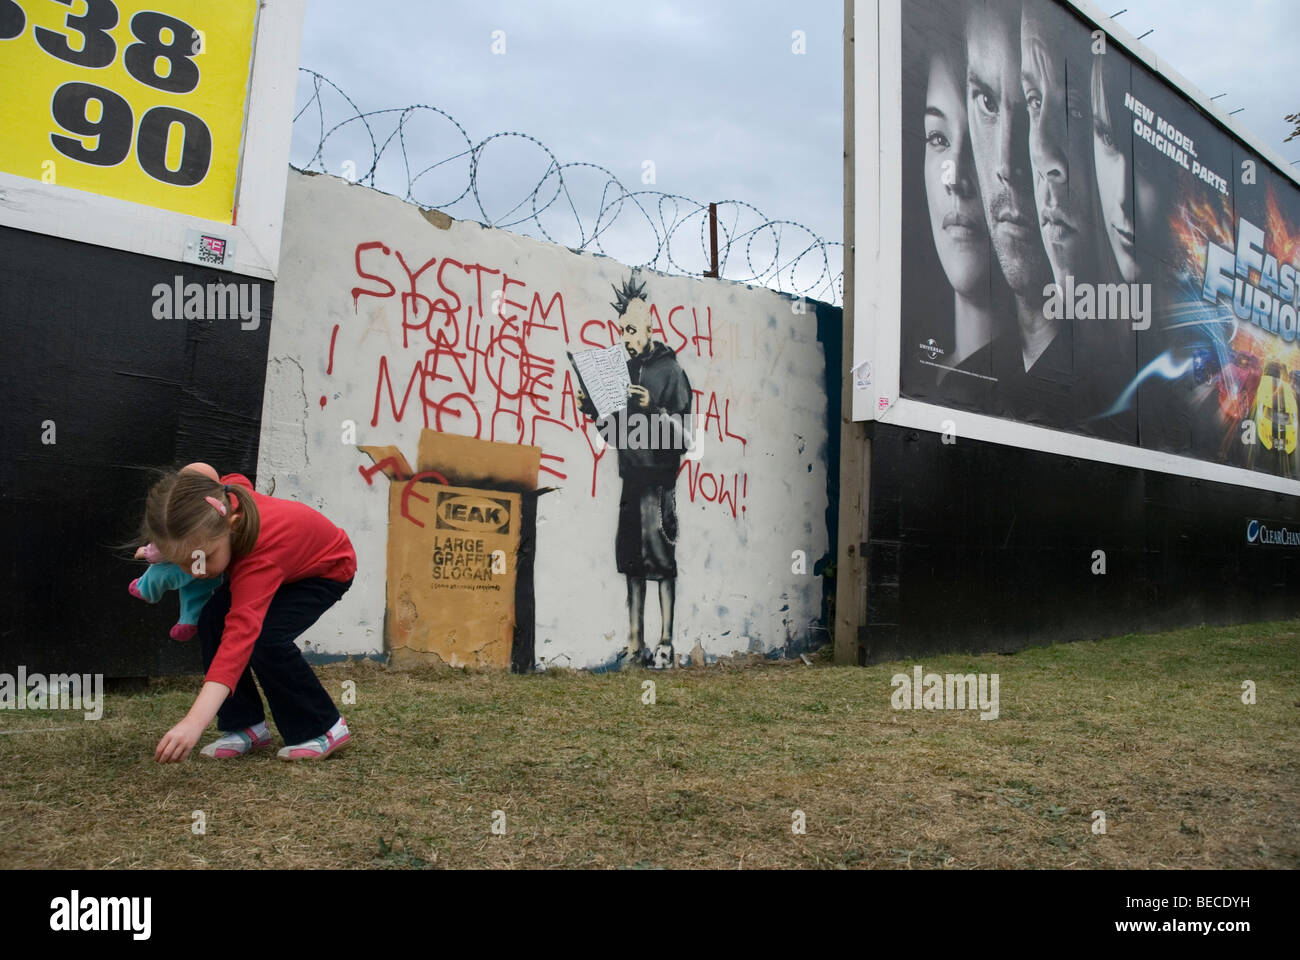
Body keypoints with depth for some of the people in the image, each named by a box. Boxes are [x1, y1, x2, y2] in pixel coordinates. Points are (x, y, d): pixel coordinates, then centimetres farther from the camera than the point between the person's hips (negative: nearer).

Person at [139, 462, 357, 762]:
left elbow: (240, 636, -57)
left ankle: (323, 728, -8)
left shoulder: (260, 561, -47)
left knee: (265, 637, -29)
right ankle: (246, 725, 0)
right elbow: (202, 471, 0)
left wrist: (194, 722, -66)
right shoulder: (222, 501, -28)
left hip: (327, 569, -8)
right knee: (212, 621, -15)